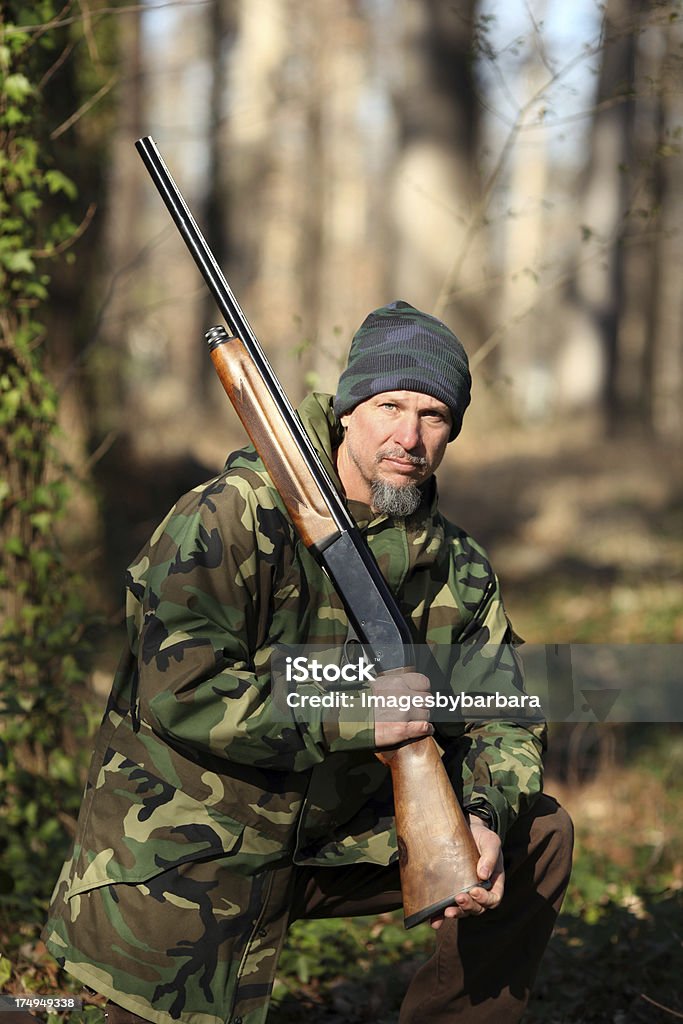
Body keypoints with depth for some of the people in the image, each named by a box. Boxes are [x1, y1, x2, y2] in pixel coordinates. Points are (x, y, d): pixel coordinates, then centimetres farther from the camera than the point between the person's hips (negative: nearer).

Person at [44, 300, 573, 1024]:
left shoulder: (457, 569, 0)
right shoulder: (234, 518, -19)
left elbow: (504, 719, 4)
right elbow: (177, 692, -28)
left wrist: (482, 817, -18)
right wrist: (357, 717, -27)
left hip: (336, 840, 6)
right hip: (182, 866, -6)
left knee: (538, 835, 2)